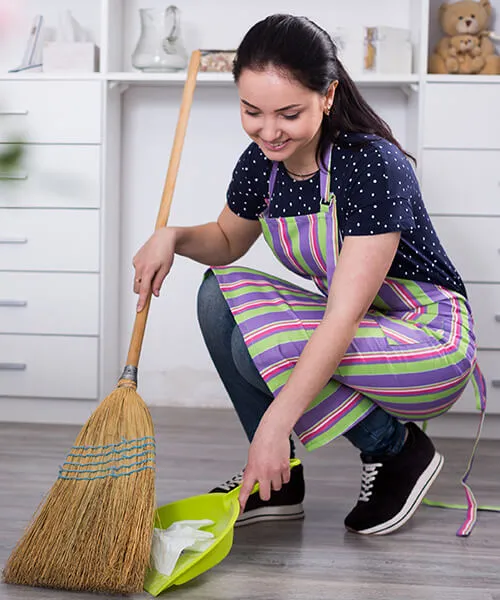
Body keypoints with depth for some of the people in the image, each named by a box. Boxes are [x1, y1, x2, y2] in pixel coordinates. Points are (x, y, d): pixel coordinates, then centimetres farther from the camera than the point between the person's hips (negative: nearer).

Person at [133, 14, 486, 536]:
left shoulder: (372, 165, -26)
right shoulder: (261, 165, -4)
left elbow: (345, 316, -32)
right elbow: (227, 240, 18)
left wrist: (276, 424, -37)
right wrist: (173, 237, -5)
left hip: (431, 345, -7)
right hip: (350, 332, 8)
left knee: (259, 346, -27)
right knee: (219, 295, -9)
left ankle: (398, 449, -3)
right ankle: (278, 482, -1)